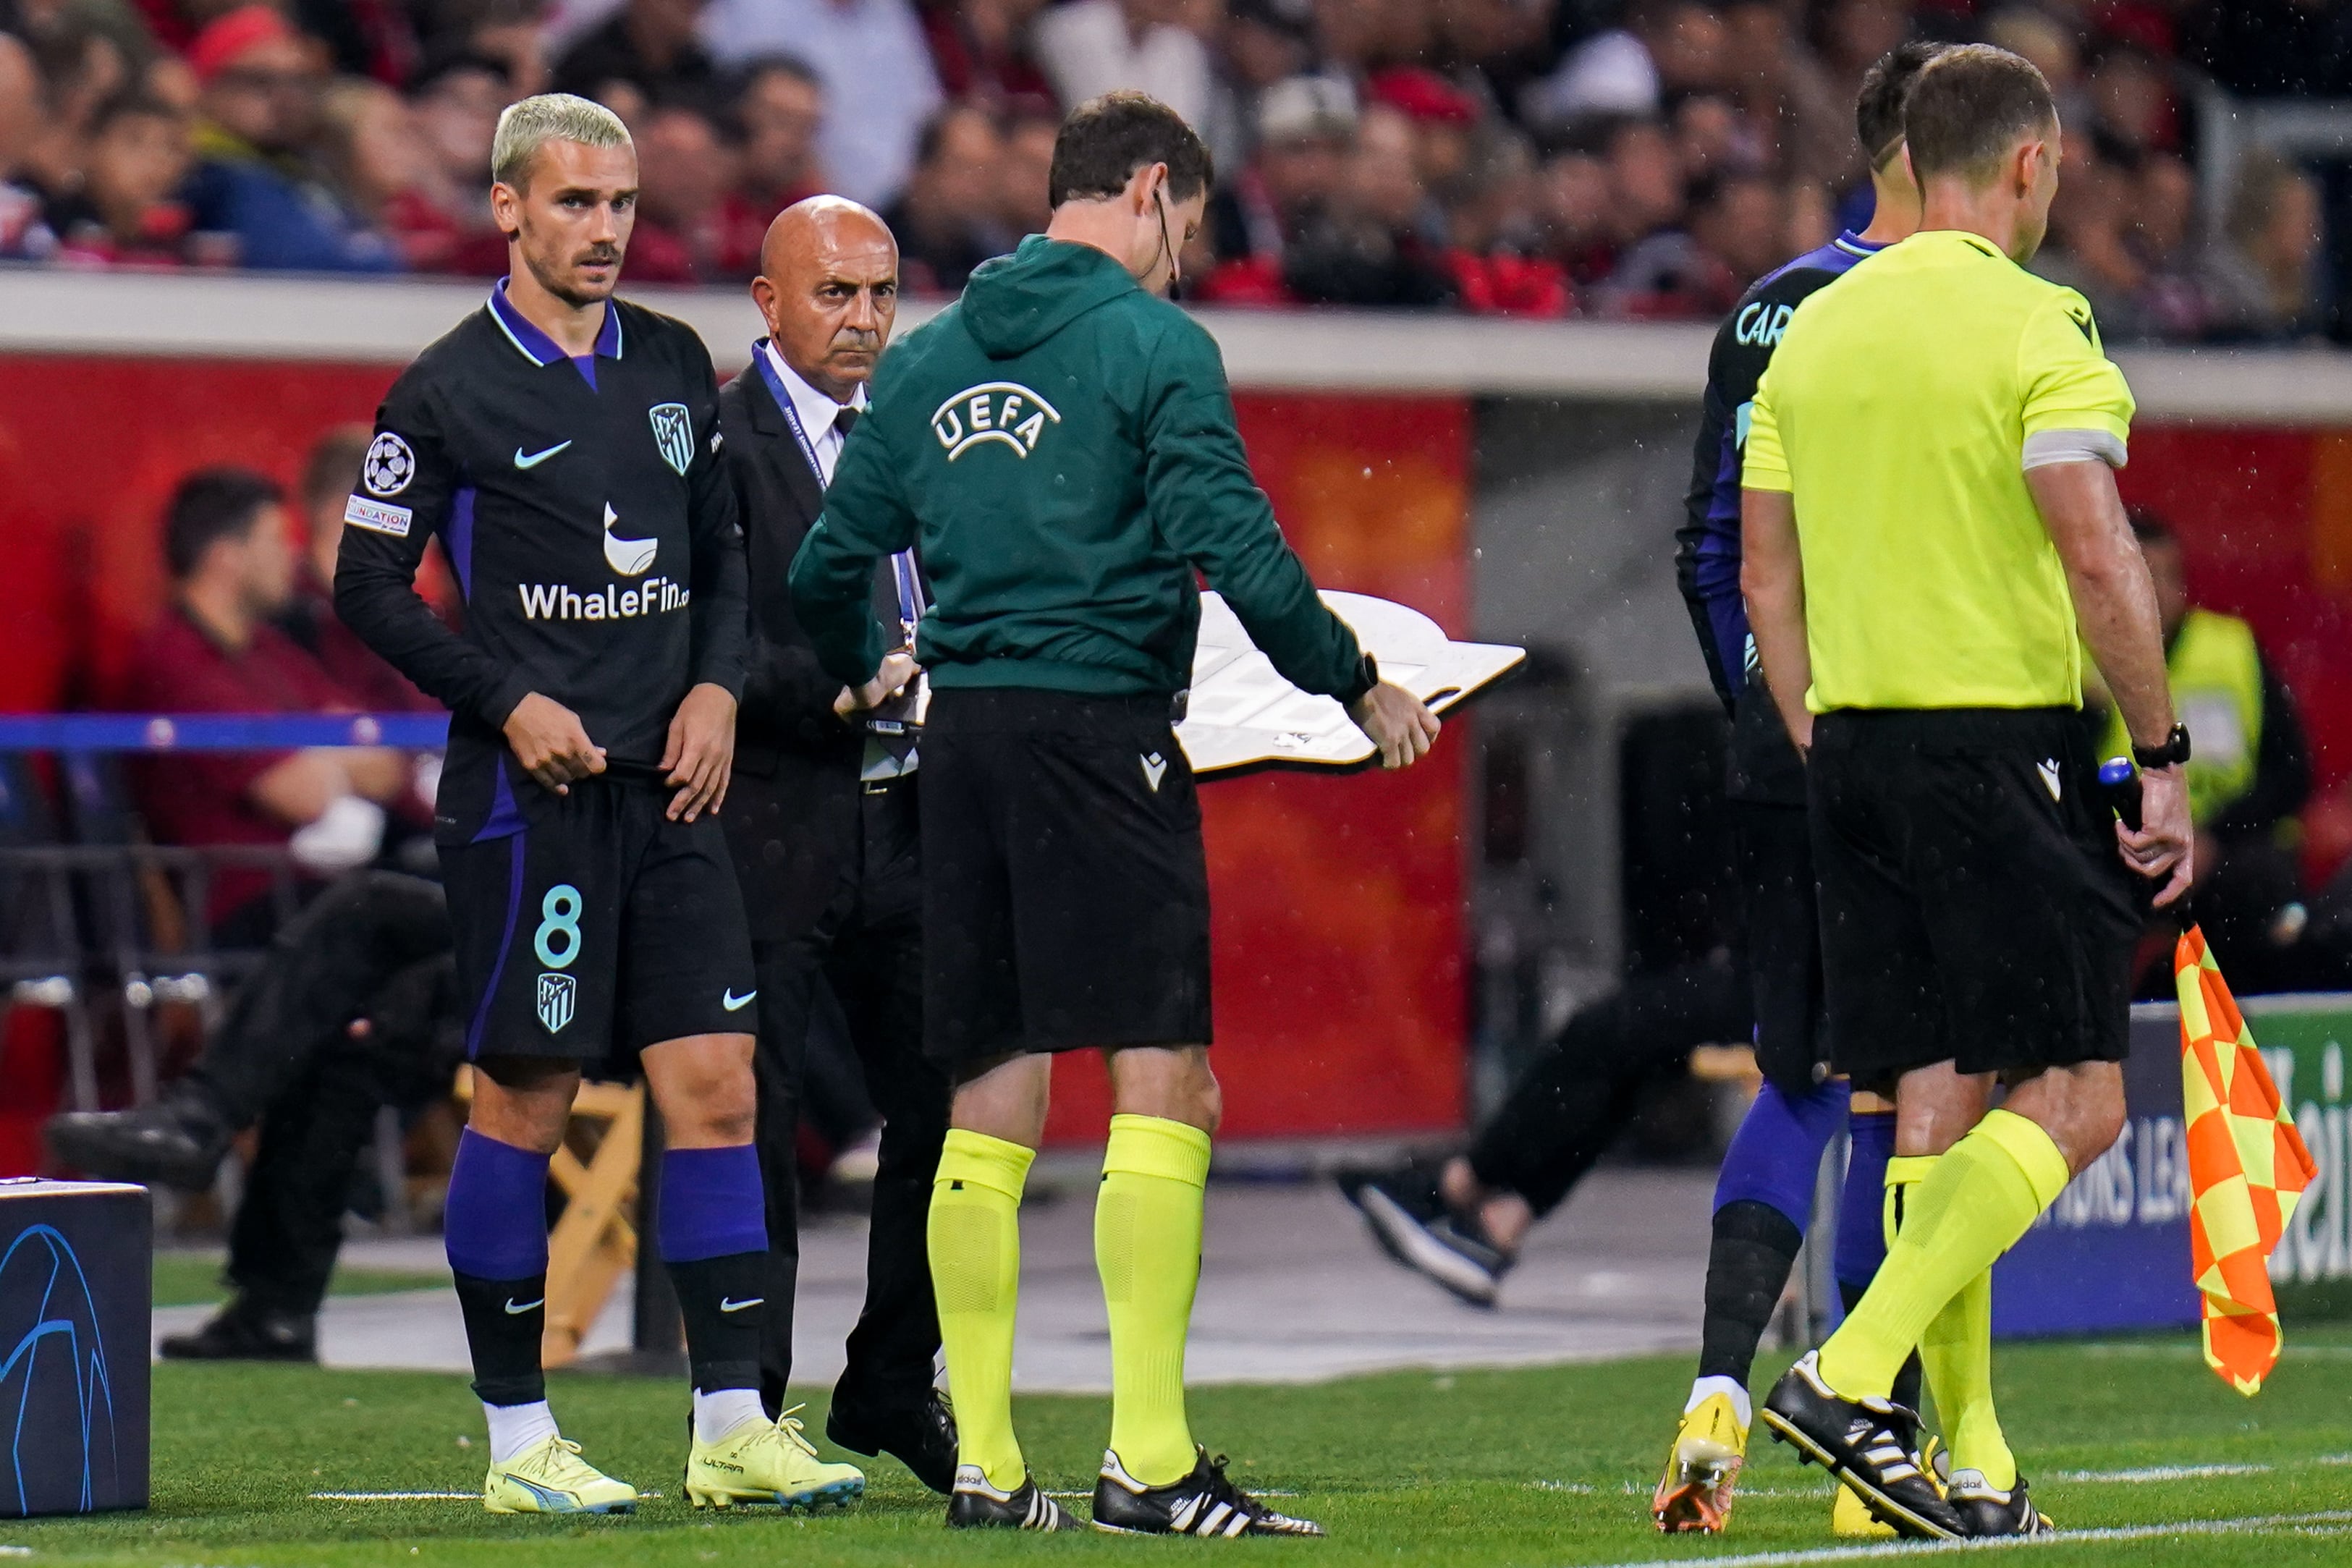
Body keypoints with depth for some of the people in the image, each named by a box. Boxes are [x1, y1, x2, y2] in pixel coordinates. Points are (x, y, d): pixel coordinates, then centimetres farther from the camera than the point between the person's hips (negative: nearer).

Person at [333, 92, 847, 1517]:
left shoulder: (675, 369, 12)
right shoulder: (449, 392, -4)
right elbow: (371, 586, -2)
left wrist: (717, 688, 5)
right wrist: (509, 703, -10)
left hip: (667, 784, 5)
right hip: (529, 793, -5)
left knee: (716, 1088, -1)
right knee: (525, 1104, -2)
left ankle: (734, 1424, 2)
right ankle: (518, 1438, 6)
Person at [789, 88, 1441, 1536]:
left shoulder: (930, 359, 13)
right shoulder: (1152, 343, -5)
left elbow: (831, 566, 15)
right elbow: (1232, 546, -12)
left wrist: (868, 672, 36)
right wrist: (1360, 688, 0)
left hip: (964, 735, 7)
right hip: (1103, 722, -7)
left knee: (991, 1101, 10)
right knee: (1164, 1081, -7)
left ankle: (984, 1461, 9)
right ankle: (1150, 1459, -15)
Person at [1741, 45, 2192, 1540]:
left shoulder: (1813, 332, 12)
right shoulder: (2035, 323, -8)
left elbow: (1764, 576, 14)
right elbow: (2099, 557, -16)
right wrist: (2164, 759, -11)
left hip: (1857, 744, 7)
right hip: (2004, 742, -7)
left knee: (1934, 1110, 8)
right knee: (2072, 1099, -4)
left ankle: (1975, 1466, 7)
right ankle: (1852, 1372, -17)